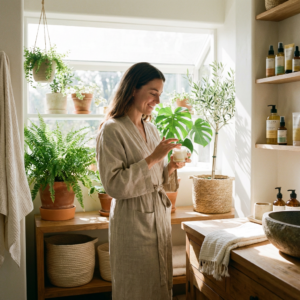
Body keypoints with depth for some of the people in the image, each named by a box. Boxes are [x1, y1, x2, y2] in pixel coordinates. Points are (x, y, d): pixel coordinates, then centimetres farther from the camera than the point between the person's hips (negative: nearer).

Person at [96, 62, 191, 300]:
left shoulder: (151, 129, 11)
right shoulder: (112, 130, -12)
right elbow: (114, 186, -20)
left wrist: (171, 167, -5)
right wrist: (152, 159, -21)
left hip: (160, 216, 7)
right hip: (133, 220, -7)